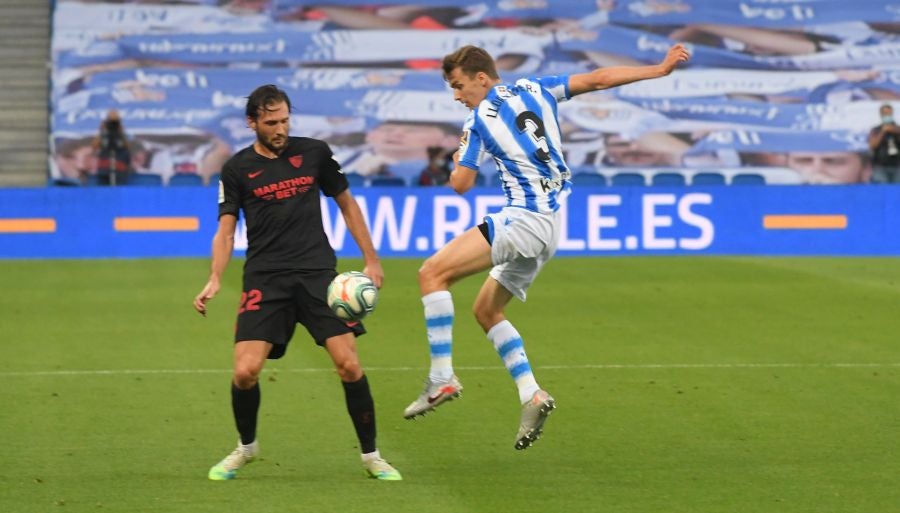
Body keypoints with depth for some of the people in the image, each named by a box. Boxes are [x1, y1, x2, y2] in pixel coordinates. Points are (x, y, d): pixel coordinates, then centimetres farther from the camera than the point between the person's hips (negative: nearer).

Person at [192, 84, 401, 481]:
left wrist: (371, 260, 12)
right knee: (245, 371, -13)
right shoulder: (238, 169, 4)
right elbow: (226, 230, 3)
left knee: (349, 365, -10)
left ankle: (371, 456, 8)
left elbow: (346, 204, 17)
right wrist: (214, 281, -13)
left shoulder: (314, 152, 6)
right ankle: (246, 446, 16)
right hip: (265, 280, -1)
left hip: (318, 273, 1)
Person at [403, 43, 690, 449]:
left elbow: (460, 184, -6)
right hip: (552, 224, 9)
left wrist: (458, 159, 17)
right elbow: (599, 79, 11)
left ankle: (442, 378, -16)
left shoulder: (479, 120, -6)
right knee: (486, 310, 17)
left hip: (525, 219, -9)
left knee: (433, 273, -10)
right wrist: (661, 69, 15)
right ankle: (532, 396, 9)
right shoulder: (534, 89, 12)